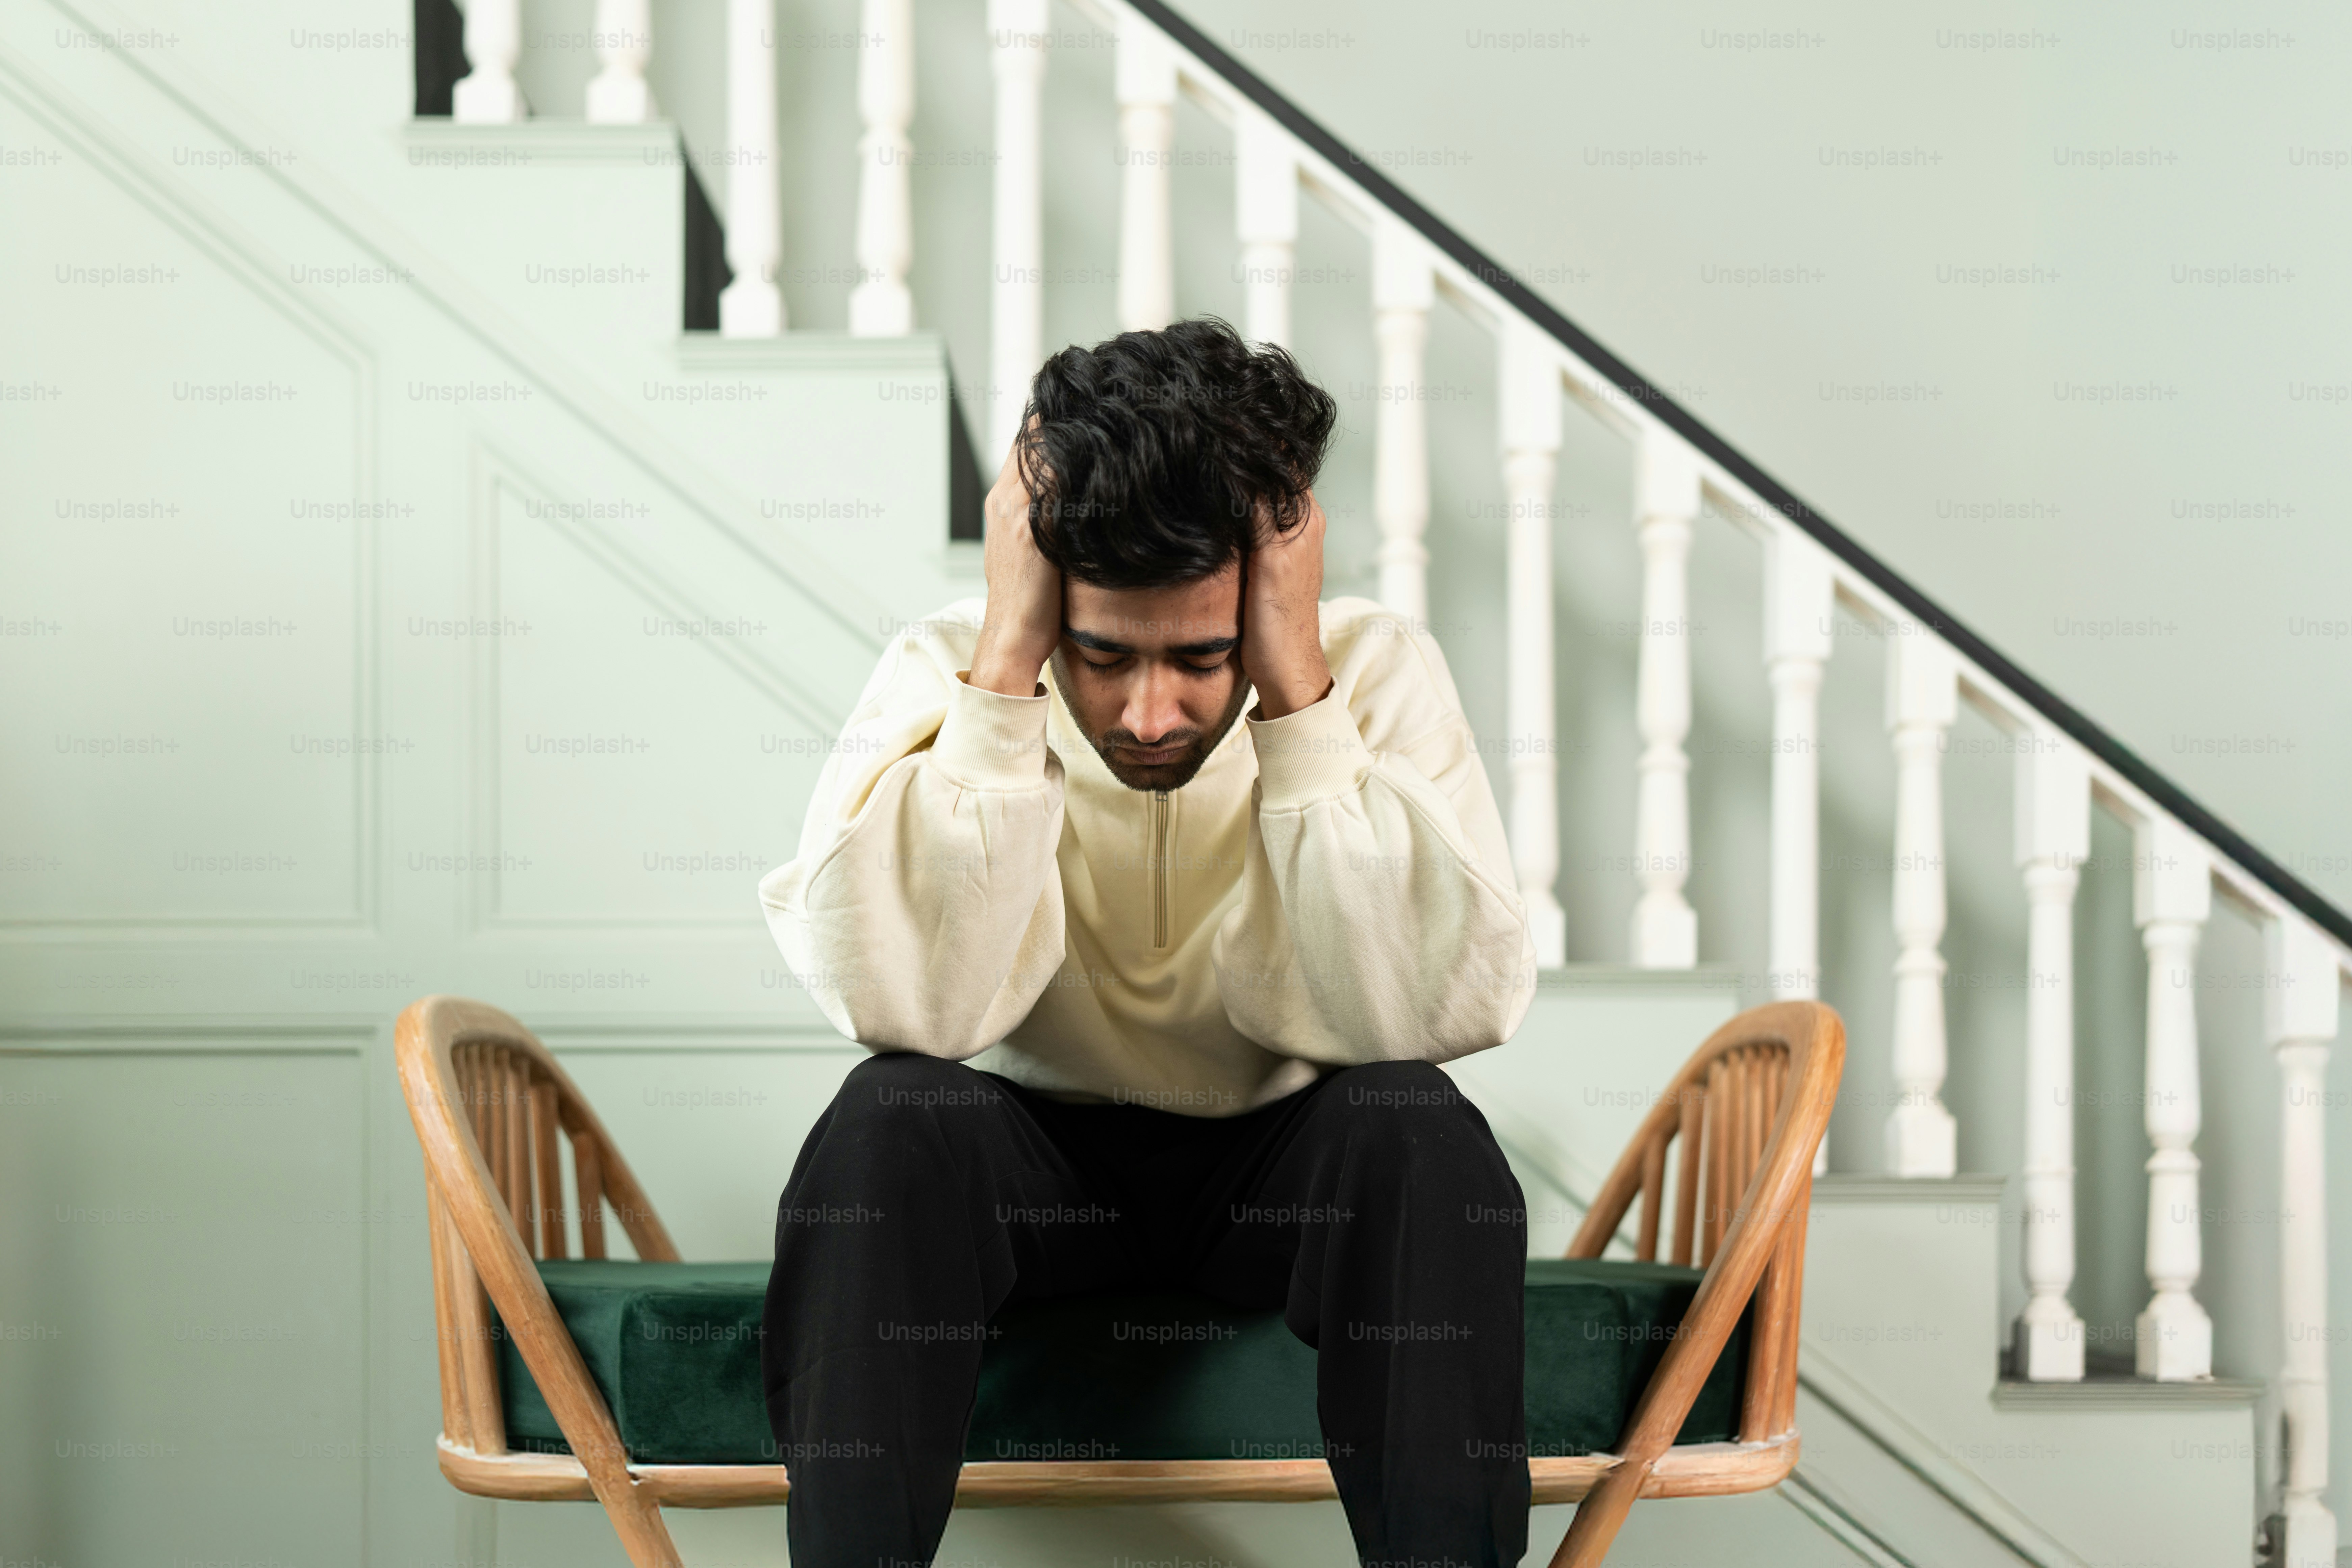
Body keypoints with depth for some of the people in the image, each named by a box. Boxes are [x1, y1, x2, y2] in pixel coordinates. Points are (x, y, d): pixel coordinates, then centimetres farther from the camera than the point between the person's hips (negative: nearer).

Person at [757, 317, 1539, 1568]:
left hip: (1285, 1161, 0)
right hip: (1024, 1160, 0)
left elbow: (1442, 1012, -30)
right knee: (892, 1118, -31)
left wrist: (1295, 689, -31)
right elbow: (901, 1004, -32)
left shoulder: (1377, 670, -15)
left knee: (1418, 1129, -31)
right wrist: (1006, 666, -31)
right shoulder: (942, 674, -15)